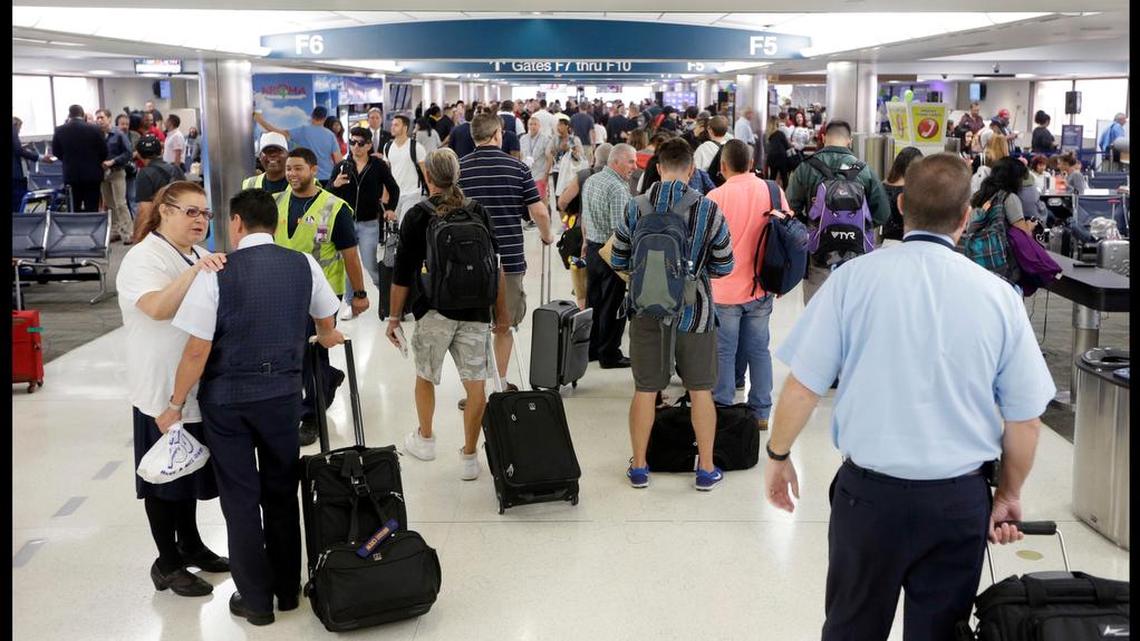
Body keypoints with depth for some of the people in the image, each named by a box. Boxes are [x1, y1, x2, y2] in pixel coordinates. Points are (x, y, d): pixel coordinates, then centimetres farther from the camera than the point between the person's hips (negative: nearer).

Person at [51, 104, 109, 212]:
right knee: (92, 209, 0)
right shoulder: (94, 129, -9)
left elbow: (55, 152, 5)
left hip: (71, 174, 2)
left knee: (74, 209, 8)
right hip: (92, 174, -2)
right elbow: (104, 151, -3)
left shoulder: (59, 130, -3)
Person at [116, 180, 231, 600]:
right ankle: (167, 563, 14)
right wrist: (194, 272, -41)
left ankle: (190, 545, 32)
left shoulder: (197, 257, 14)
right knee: (164, 476, 3)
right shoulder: (144, 258, -13)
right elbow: (158, 307, -31)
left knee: (190, 469, 18)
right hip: (162, 389, -8)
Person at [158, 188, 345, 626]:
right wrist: (327, 339, 39)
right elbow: (326, 325, 15)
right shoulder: (303, 265, -1)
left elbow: (198, 350, -14)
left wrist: (176, 404, -1)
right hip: (283, 392, 3)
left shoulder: (216, 273, -13)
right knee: (282, 492, 17)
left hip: (227, 397, -3)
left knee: (240, 497, 8)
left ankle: (256, 599, 17)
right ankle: (288, 590, 27)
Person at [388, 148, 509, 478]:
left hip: (434, 311, -2)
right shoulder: (478, 212, 4)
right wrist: (502, 313, 15)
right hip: (476, 313, 2)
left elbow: (402, 274, -3)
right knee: (475, 384, 5)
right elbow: (496, 268, 7)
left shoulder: (418, 215, -4)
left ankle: (425, 438, 31)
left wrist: (394, 316, 6)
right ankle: (469, 457, 11)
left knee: (425, 376, 20)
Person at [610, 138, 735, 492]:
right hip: (694, 312, -1)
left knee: (645, 390, 11)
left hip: (646, 311, 1)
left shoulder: (634, 208, -5)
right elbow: (723, 267, -2)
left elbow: (619, 262, 3)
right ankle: (706, 469, 20)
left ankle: (638, 466, 22)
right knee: (701, 390, 11)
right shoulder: (709, 210, -9)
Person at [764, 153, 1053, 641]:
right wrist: (1009, 496, 17)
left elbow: (802, 386, -8)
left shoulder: (855, 278, -9)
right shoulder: (999, 296, -4)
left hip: (870, 490, -1)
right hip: (961, 500, 1)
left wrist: (778, 456, 8)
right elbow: (1025, 419, 1)